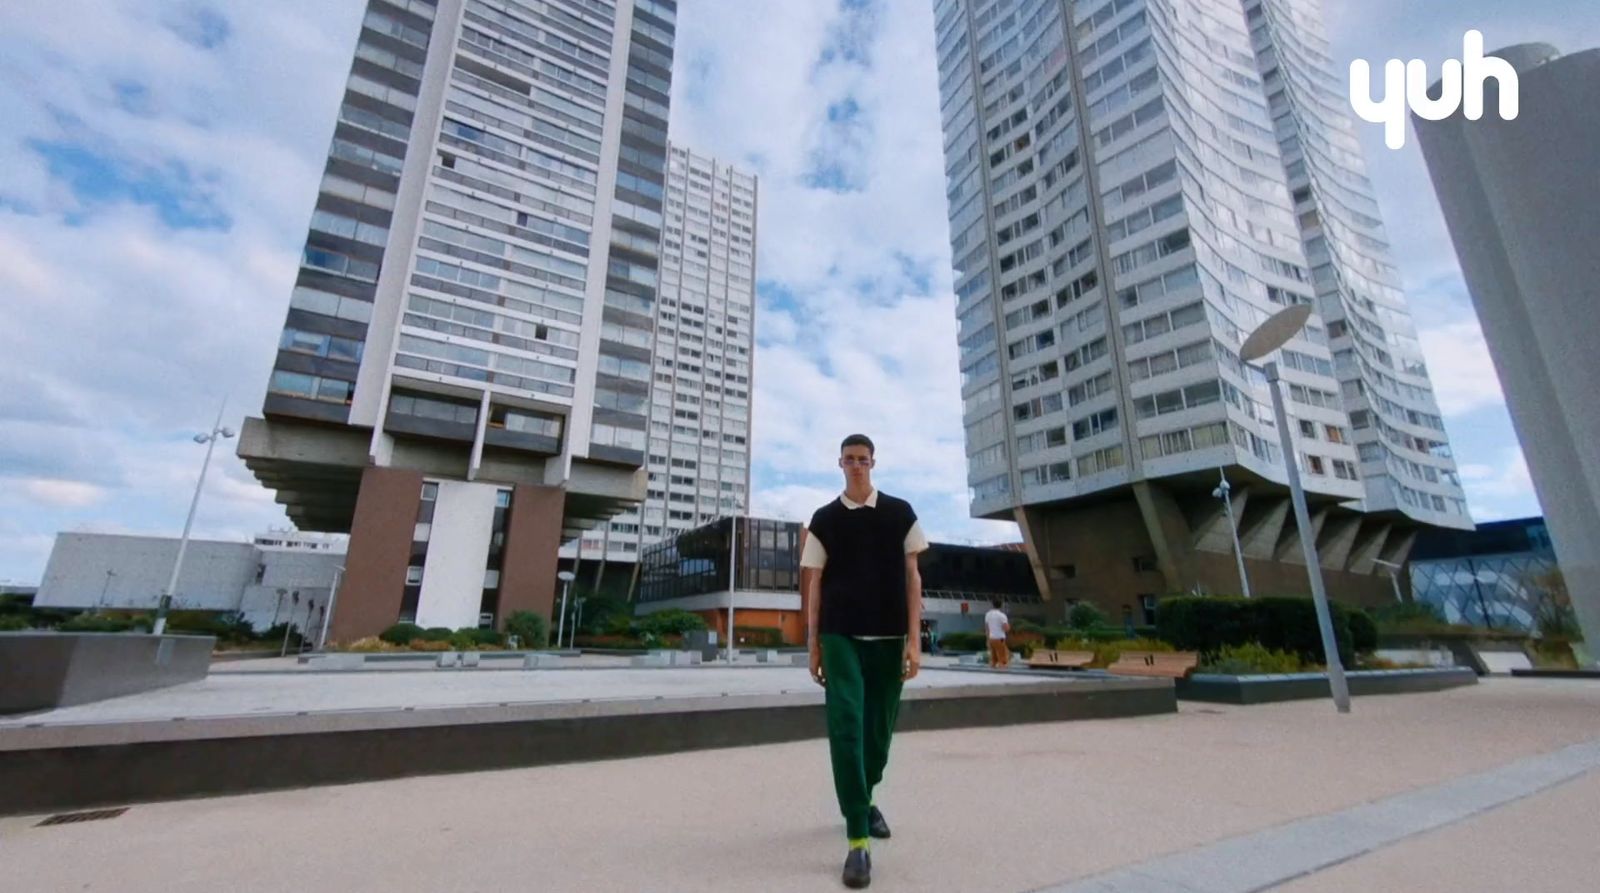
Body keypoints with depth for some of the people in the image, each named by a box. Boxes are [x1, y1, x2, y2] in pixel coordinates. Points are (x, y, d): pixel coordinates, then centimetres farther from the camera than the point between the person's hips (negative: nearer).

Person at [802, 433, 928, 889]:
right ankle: (858, 839, 0)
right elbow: (814, 583, 5)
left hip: (889, 637, 1)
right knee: (846, 726, -10)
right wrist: (813, 645, 2)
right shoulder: (824, 520, 3)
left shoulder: (900, 514, 3)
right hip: (840, 636, -1)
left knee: (879, 727, 13)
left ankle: (864, 800, 40)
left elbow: (912, 576, 2)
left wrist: (913, 640, -4)